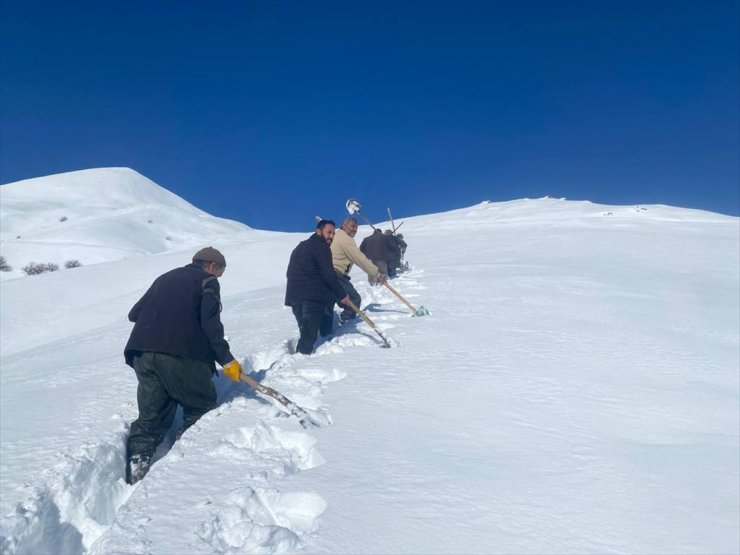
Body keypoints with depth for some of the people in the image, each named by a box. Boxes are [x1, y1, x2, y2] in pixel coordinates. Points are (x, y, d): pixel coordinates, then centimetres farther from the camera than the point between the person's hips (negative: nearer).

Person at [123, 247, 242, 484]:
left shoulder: (165, 278, 26)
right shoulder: (207, 281, 9)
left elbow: (134, 313, 24)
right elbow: (210, 323, -5)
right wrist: (226, 360, -1)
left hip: (142, 352, 6)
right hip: (182, 354, -6)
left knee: (152, 416, 14)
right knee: (200, 408, 12)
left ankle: (137, 462, 1)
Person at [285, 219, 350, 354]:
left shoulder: (301, 247, 27)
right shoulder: (321, 246, -3)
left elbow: (291, 272, 27)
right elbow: (328, 274, -13)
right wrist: (342, 294, -7)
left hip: (294, 295, 9)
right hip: (313, 296, -9)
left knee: (306, 333, 13)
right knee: (309, 335, -12)